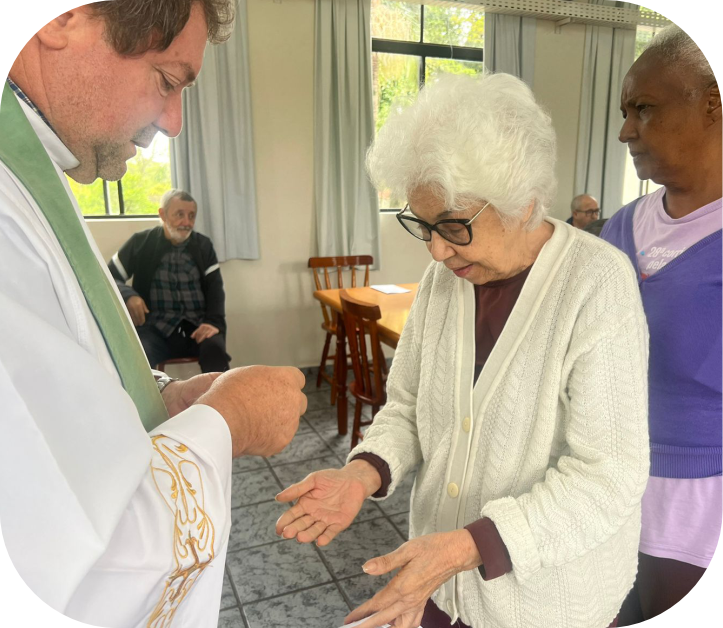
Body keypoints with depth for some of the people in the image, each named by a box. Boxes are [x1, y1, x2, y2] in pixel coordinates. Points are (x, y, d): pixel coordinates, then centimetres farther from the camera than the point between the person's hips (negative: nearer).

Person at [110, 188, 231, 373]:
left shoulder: (203, 245, 12)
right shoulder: (141, 243, 6)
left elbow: (215, 287, 4)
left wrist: (213, 321, -16)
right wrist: (127, 295, -15)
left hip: (197, 326, 1)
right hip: (156, 328, -1)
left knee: (215, 350, -32)